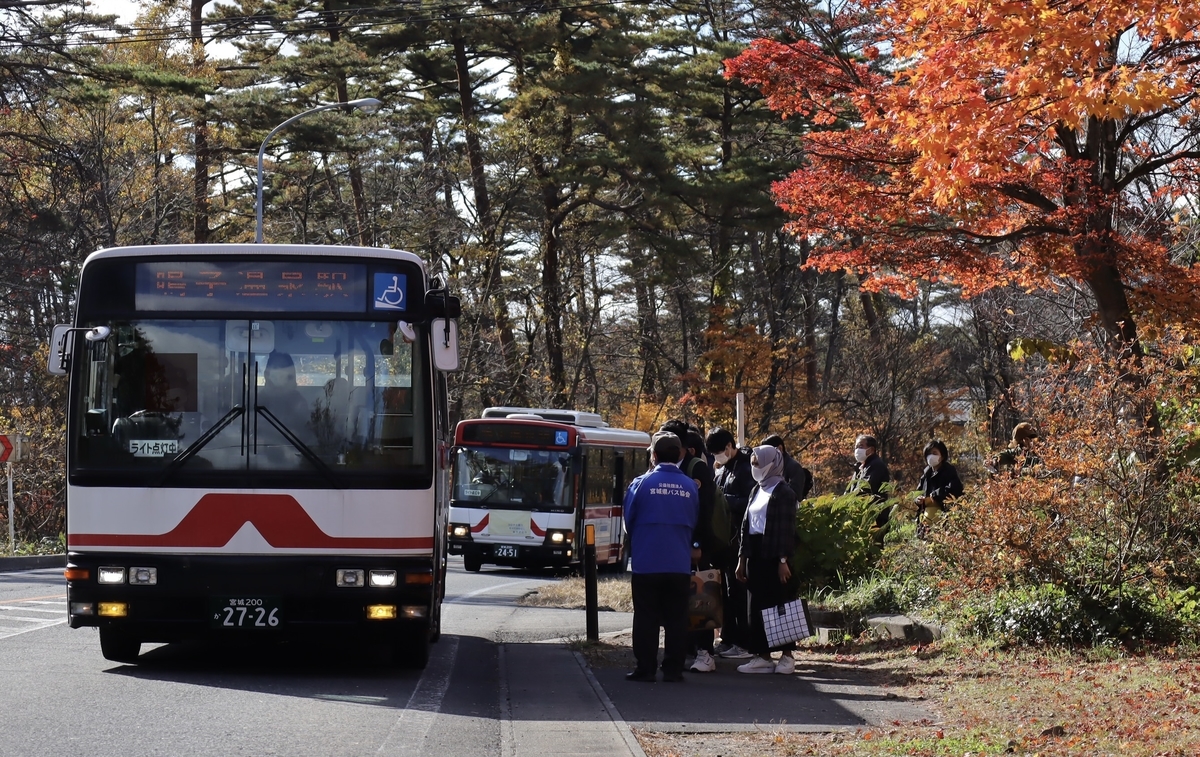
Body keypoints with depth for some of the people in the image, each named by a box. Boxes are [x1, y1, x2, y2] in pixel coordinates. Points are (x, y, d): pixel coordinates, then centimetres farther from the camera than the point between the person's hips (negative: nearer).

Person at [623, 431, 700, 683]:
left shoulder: (642, 483, -7)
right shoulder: (690, 487, 1)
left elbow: (628, 522, 2)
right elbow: (694, 524, 11)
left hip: (646, 564, -2)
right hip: (680, 564, 2)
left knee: (646, 619, 4)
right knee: (676, 619, 8)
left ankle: (645, 669, 5)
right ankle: (673, 669, 8)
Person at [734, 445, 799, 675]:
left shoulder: (783, 492, -8)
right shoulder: (757, 491, 15)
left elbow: (787, 529, -13)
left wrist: (783, 560, -18)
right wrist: (742, 558, 12)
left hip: (773, 556, -8)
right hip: (755, 554, 8)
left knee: (778, 604, -3)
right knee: (758, 606, 6)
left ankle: (787, 656, 4)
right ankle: (763, 656, 9)